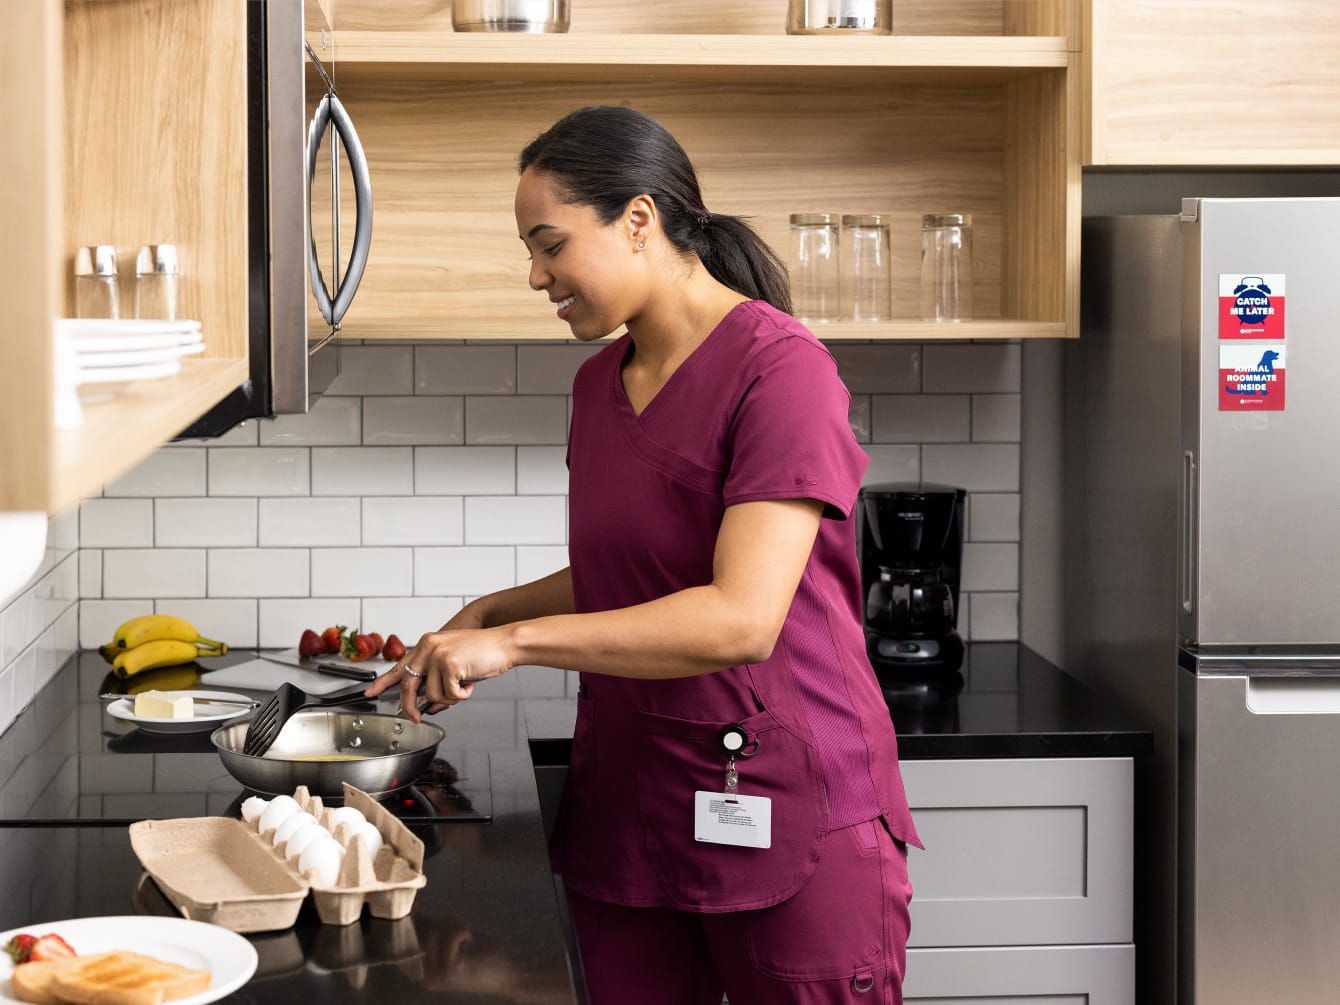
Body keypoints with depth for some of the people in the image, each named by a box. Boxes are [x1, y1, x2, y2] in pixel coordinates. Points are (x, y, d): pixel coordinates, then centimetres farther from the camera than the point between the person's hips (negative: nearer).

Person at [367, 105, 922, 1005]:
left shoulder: (779, 370, -14)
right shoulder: (600, 382, 11)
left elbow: (741, 617, -24)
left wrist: (519, 640, -22)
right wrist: (494, 613, 8)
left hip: (782, 816, -7)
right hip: (626, 808, 7)